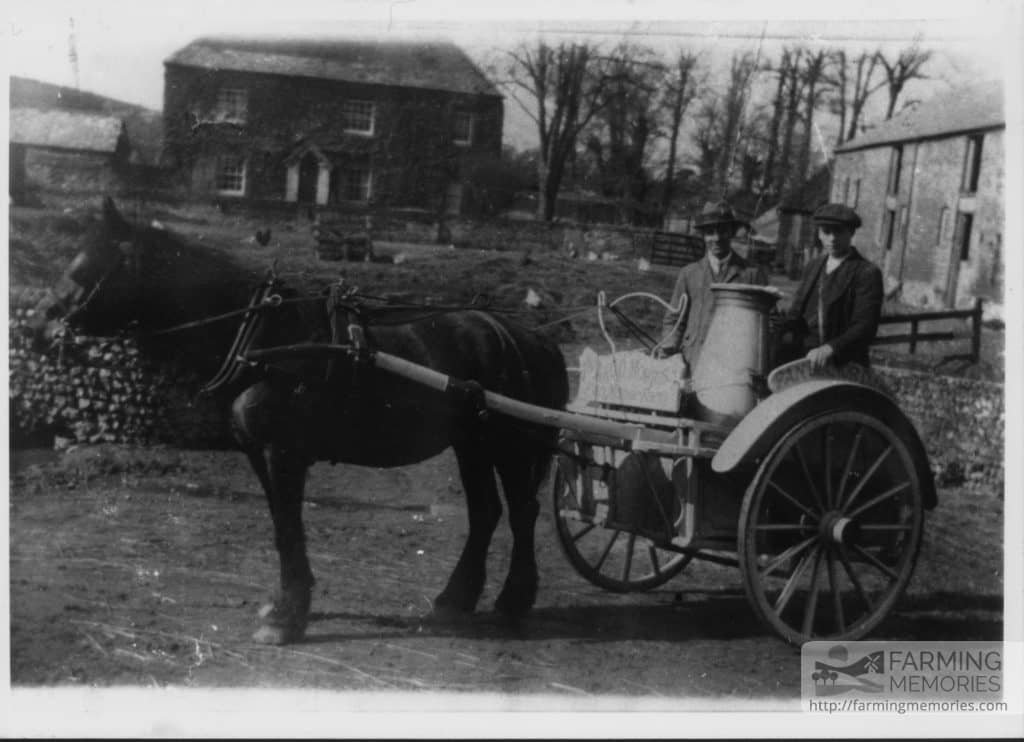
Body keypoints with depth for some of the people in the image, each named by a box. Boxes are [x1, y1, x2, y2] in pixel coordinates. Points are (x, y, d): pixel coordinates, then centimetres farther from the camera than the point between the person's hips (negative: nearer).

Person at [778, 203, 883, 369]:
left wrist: (829, 349, -25)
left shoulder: (867, 273, -3)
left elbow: (865, 328, -11)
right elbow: (795, 313, 19)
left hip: (845, 366, -5)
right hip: (803, 359, 5)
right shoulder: (813, 266, 19)